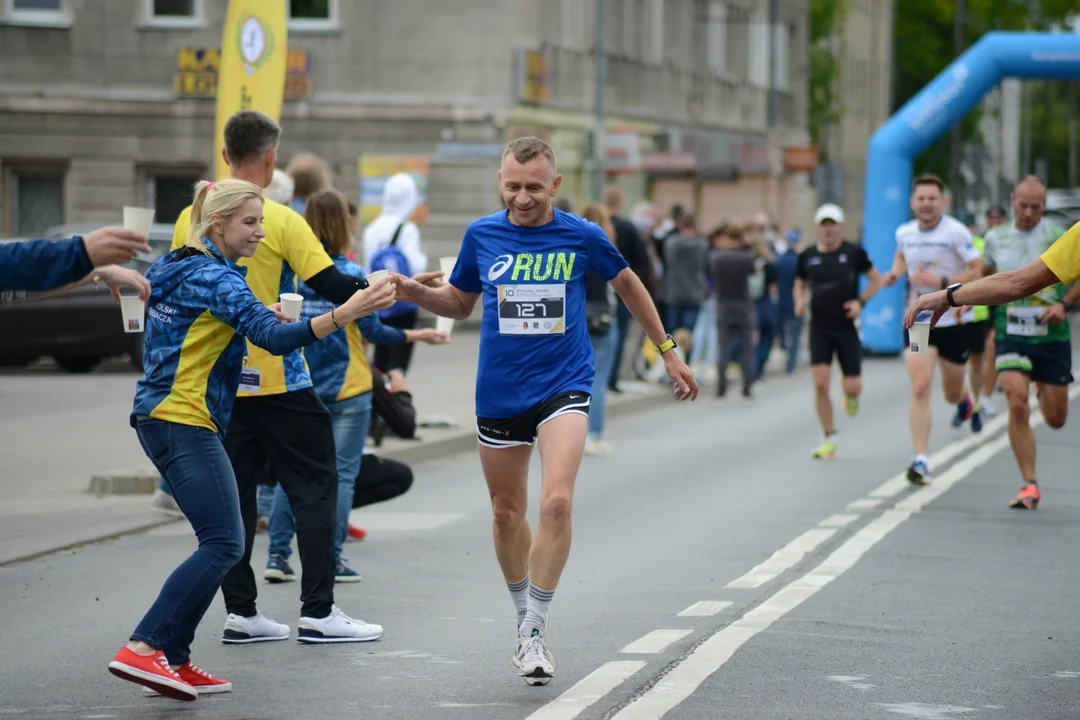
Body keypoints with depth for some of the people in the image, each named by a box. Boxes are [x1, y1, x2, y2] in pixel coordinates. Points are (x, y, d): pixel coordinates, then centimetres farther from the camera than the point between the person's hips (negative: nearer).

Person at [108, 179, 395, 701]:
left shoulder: (179, 268, 15)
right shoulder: (214, 277, -16)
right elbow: (274, 338, -27)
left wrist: (251, 320, 12)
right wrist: (344, 314, -37)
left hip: (162, 418, 10)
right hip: (183, 422, -10)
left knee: (219, 543, 11)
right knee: (223, 545, -13)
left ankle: (173, 660, 9)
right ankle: (143, 649, -19)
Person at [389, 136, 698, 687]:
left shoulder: (581, 236, -3)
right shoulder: (481, 235, 1)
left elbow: (626, 283, 15)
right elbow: (460, 303, 15)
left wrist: (667, 351, 19)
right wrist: (414, 292, -5)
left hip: (563, 387, -3)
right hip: (499, 394, 3)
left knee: (557, 502, -20)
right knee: (507, 513, 10)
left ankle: (536, 630, -13)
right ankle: (524, 617, 32)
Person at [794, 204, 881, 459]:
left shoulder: (854, 252, -3)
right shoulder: (807, 256, 3)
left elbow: (875, 280, 6)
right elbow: (799, 284, 18)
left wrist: (861, 301, -9)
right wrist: (799, 300, -3)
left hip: (847, 327, -1)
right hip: (820, 329, 1)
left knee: (853, 388, -3)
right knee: (820, 383, -10)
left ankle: (850, 395, 37)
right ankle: (829, 439, 3)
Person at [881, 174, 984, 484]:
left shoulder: (956, 232, -14)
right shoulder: (904, 233, 1)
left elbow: (976, 271, -14)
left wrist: (941, 281, -25)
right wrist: (895, 273, 2)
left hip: (954, 321, -2)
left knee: (952, 394, 12)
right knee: (920, 389, -14)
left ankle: (965, 398, 53)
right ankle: (920, 460, -12)